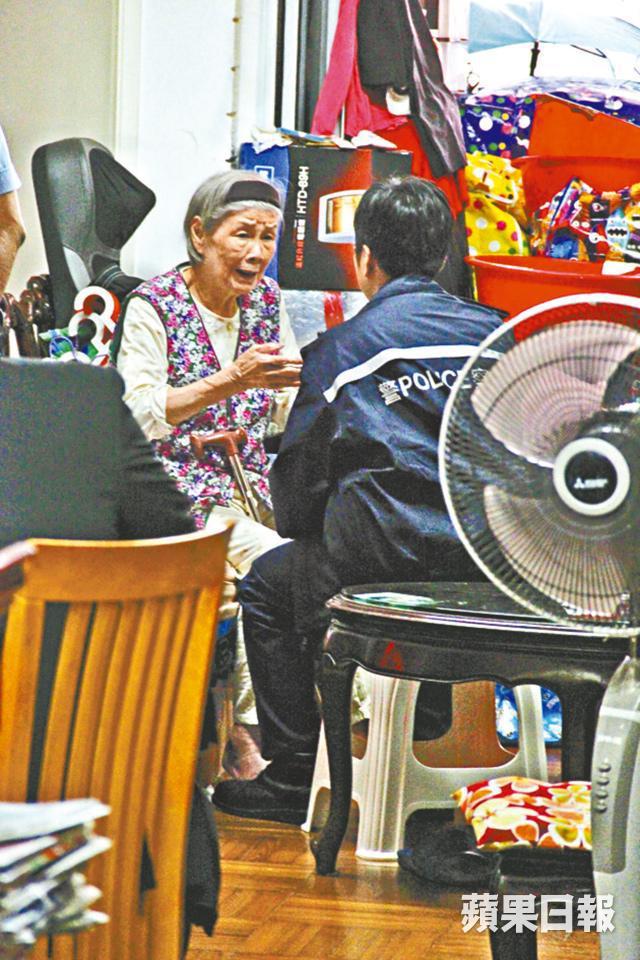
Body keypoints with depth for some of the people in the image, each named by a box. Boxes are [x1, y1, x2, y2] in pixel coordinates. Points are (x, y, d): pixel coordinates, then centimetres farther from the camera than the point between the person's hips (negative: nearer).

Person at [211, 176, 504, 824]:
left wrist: (296, 521, 25)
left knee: (267, 586, 20)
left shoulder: (341, 348, 0)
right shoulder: (495, 333, 10)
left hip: (390, 556, -6)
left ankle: (294, 775, 17)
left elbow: (299, 478, 4)